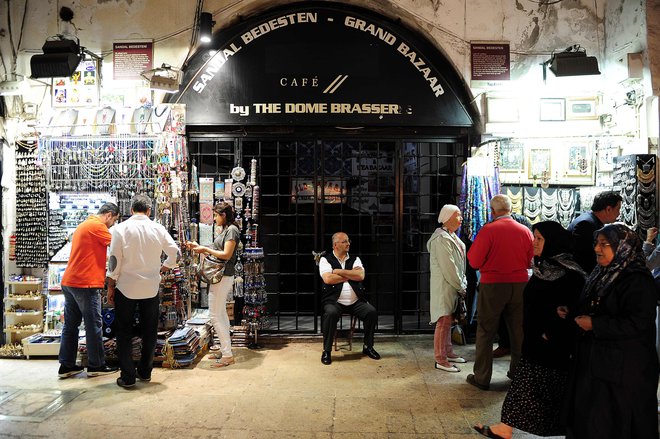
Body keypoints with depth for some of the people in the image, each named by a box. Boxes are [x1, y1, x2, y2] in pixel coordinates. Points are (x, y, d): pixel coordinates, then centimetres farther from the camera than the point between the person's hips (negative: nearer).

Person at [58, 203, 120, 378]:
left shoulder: (83, 225, 19)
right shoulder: (98, 226, -11)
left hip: (69, 282, 10)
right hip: (86, 284, -10)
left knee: (70, 325, 12)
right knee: (94, 326, 0)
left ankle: (66, 365, 18)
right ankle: (96, 366, 9)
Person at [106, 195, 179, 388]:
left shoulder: (121, 228, -7)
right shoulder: (158, 228, -1)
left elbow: (114, 260, -7)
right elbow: (175, 253, -1)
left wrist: (110, 286, 1)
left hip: (126, 288, -2)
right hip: (151, 288, 2)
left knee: (124, 332, 10)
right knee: (149, 331, 14)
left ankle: (127, 376, 10)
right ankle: (145, 372, 24)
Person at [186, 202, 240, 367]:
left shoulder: (232, 230, -13)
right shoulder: (225, 230, 16)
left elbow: (226, 255, -20)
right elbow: (216, 253, 16)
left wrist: (205, 249, -14)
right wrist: (198, 247, 13)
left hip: (222, 277, -10)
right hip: (220, 277, 10)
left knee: (215, 316, -8)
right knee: (221, 314, 15)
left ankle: (228, 355, -2)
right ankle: (225, 350, 24)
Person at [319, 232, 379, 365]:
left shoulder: (355, 259, 13)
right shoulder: (325, 259, 4)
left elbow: (361, 276, -6)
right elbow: (328, 279, -14)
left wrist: (339, 271, -9)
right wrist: (351, 275, -5)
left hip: (356, 302, 4)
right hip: (334, 302, -3)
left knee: (372, 311, -20)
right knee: (331, 313, -34)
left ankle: (368, 347, 2)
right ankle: (326, 351, -16)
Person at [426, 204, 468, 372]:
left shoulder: (452, 237, 14)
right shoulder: (441, 239, -18)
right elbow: (448, 267, -19)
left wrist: (462, 283, 9)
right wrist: (460, 286, -12)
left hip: (453, 287, 10)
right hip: (444, 287, -10)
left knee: (447, 321, 17)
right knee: (443, 322, -5)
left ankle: (448, 352, 28)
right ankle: (440, 360, 2)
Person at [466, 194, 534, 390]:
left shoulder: (487, 230, -12)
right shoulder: (525, 231, 0)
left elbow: (474, 262, -11)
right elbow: (531, 261, 10)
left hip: (492, 285, -4)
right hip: (520, 285, 4)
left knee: (486, 332, 6)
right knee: (518, 330, 17)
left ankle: (482, 378, 11)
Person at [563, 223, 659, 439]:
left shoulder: (637, 280, -18)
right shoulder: (601, 274, 9)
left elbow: (638, 323, -25)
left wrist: (595, 324, -22)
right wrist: (571, 313, 4)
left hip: (623, 367, -8)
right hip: (594, 359, 8)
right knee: (587, 416, 17)